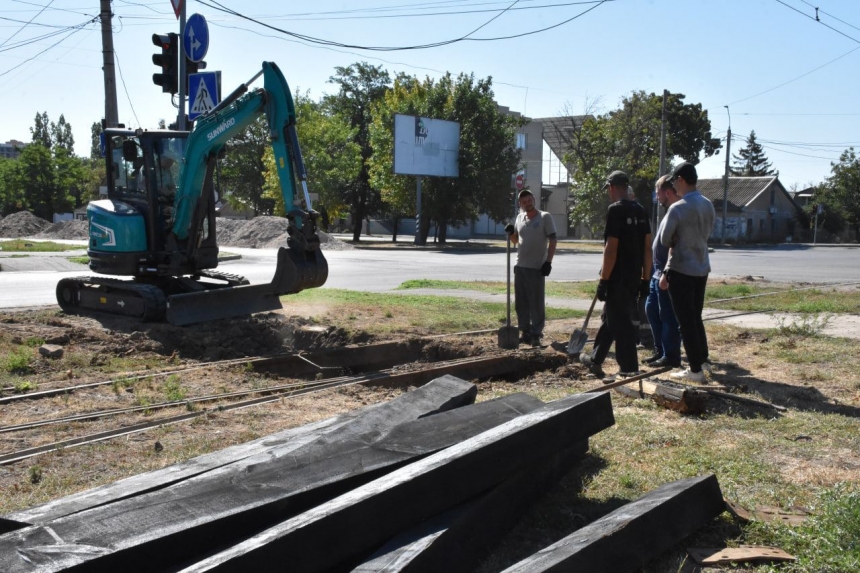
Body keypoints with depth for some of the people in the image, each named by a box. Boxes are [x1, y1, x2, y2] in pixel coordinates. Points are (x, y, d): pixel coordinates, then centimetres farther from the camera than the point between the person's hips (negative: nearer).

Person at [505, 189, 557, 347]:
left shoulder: (545, 217, -5)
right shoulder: (520, 217, 11)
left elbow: (552, 241, -7)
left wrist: (548, 261, -14)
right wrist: (511, 233, 1)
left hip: (537, 267, -6)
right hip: (520, 266, 6)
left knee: (536, 303, -2)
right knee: (520, 302, 9)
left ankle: (536, 334, 3)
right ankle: (525, 332, 19)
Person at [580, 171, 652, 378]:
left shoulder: (615, 210, -14)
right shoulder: (640, 210, 10)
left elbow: (611, 248, -19)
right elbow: (647, 248, 11)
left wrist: (603, 280, -15)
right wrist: (645, 278, 16)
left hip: (618, 278, -8)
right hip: (634, 277, 9)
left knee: (620, 323, -1)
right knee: (609, 317, 20)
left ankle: (630, 369, 3)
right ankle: (595, 359, 30)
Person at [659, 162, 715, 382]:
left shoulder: (678, 208, -18)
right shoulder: (708, 205, 4)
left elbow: (664, 239, -9)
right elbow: (707, 233, 12)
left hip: (681, 270, -7)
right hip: (702, 268, 7)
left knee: (686, 321, -1)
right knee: (696, 317, 18)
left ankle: (695, 370, 2)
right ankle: (701, 360, 25)